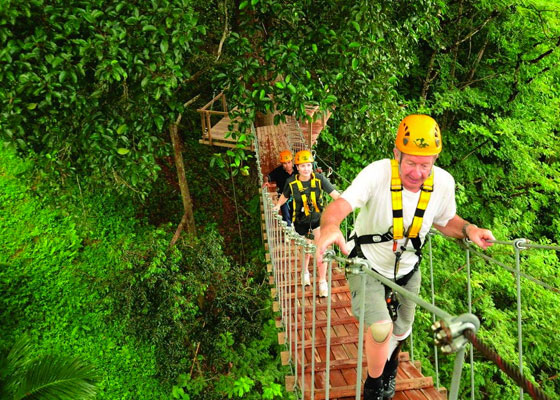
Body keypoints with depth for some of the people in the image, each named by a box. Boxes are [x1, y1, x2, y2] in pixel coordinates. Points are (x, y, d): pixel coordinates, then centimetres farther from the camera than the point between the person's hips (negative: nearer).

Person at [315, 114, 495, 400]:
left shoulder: (443, 182, -17)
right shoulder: (378, 173, -30)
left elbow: (446, 221, 2)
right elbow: (340, 204, -44)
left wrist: (468, 229, -19)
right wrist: (329, 226, -66)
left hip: (407, 270, 4)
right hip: (367, 266, -4)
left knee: (400, 332, 22)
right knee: (381, 328, -23)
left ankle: (389, 368, 60)